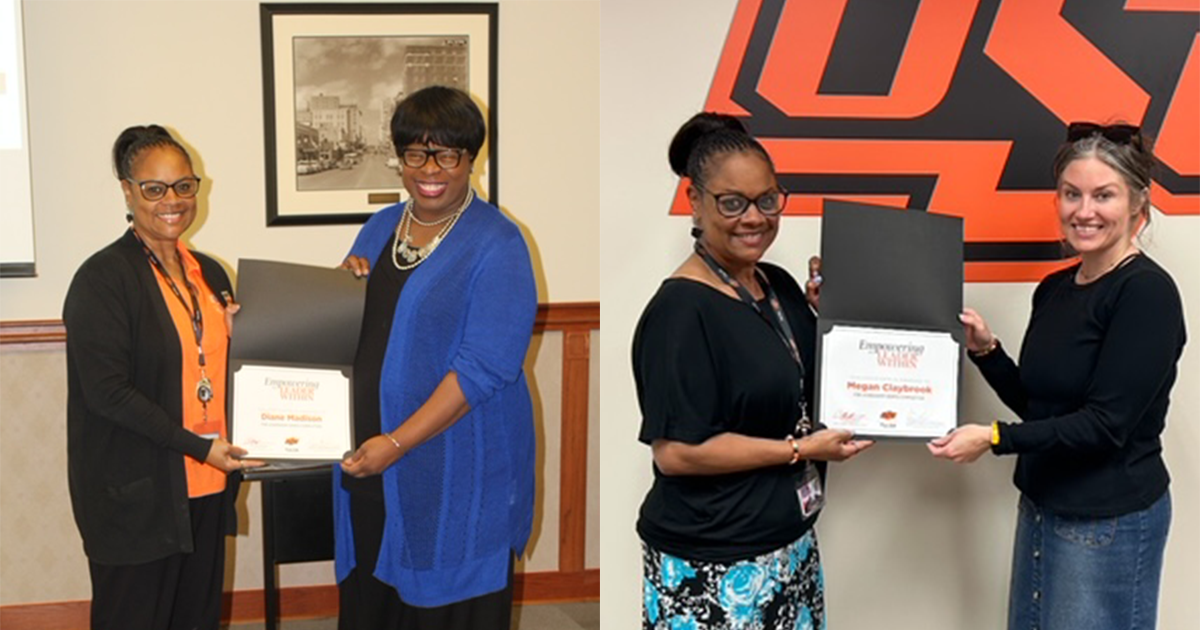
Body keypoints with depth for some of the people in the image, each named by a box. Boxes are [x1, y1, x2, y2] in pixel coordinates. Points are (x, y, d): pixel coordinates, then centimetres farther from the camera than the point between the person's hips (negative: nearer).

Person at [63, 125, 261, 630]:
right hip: (134, 497, -6)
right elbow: (107, 391, -16)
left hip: (206, 488, 6)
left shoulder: (210, 274, 12)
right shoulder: (103, 278, -9)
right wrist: (198, 447, -19)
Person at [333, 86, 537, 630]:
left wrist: (398, 442, -21)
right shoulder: (381, 227, 11)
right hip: (369, 455, 6)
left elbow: (484, 367, -18)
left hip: (455, 469, -6)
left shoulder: (497, 245, -10)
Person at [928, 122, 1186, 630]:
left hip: (1109, 521, -8)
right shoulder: (1054, 289, 7)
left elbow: (1106, 425, -20)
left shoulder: (1146, 292, -17)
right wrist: (984, 350, 1)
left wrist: (994, 438, -21)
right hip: (1042, 506, 8)